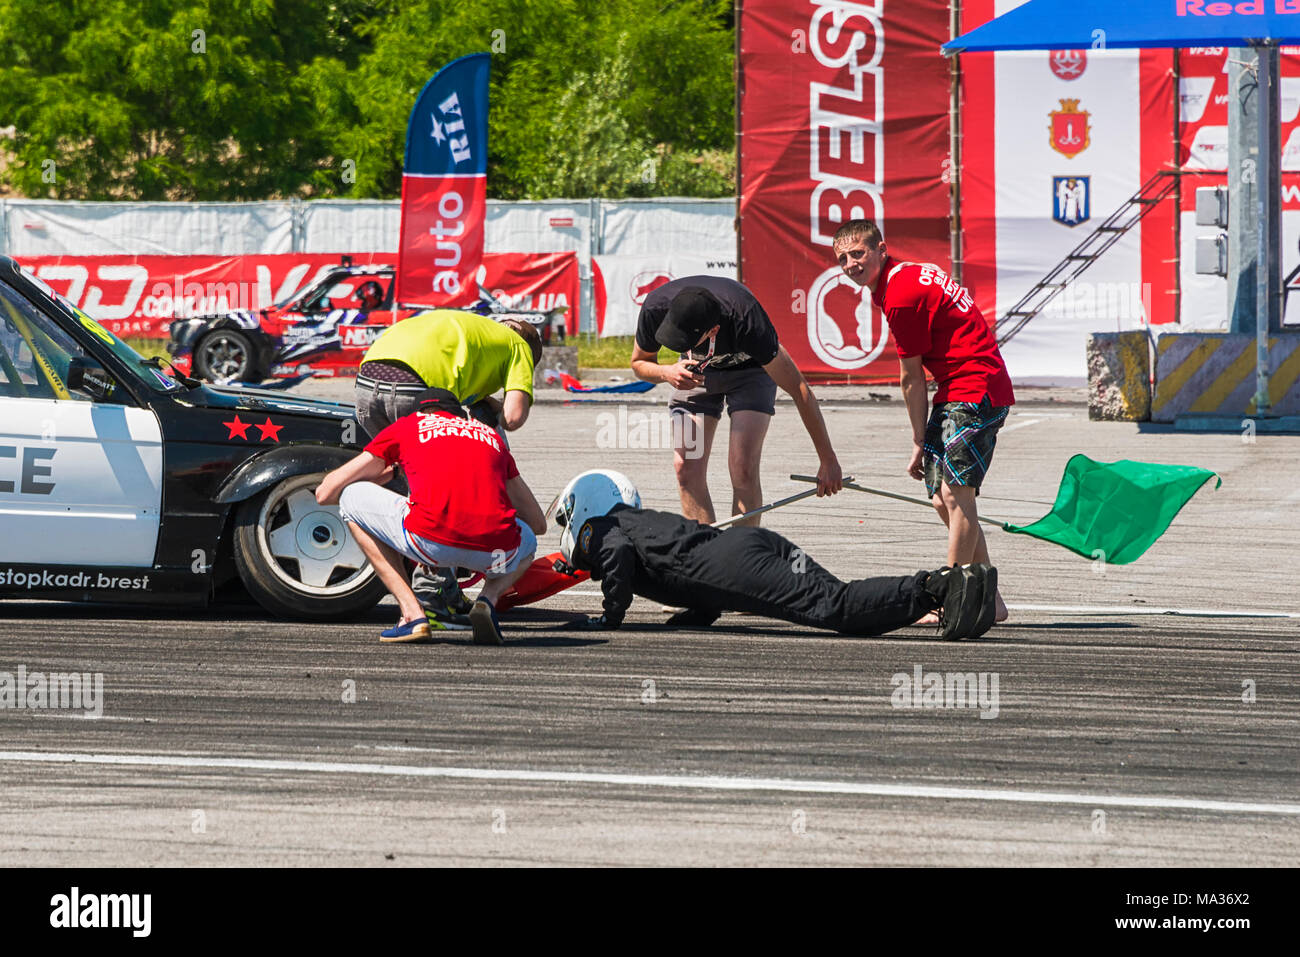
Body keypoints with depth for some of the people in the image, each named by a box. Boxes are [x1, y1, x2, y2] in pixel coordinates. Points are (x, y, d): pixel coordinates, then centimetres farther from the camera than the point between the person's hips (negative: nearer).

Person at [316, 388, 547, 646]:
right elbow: (537, 523, 38)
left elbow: (325, 493, 28)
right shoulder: (491, 435, 32)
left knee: (351, 498, 25)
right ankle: (489, 598, 7)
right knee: (527, 543, 41)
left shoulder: (407, 426, 24)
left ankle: (413, 614, 11)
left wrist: (384, 474, 48)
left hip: (431, 540, -3)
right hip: (496, 551, 3)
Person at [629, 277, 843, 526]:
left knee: (743, 469, -21)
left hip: (749, 368, -3)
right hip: (698, 370, 4)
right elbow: (639, 363, -8)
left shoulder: (746, 321, -41)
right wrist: (667, 373, -32)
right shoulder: (656, 308, -31)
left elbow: (800, 390, -33)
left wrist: (828, 460, -30)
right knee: (686, 468, -12)